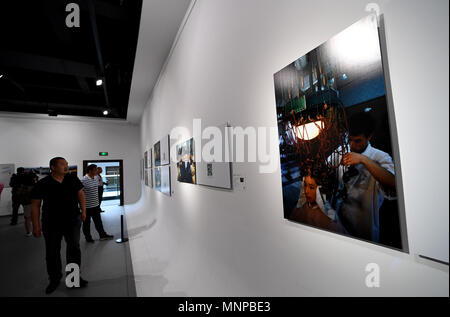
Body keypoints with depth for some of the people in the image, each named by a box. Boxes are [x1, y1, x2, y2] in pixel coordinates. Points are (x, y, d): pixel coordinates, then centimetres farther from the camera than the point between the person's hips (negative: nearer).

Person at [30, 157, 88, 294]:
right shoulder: (42, 184, -9)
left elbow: (80, 194, 6)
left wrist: (83, 211, 1)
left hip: (72, 220, 1)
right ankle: (54, 279, 31)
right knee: (52, 252, 12)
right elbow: (35, 205, -3)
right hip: (51, 224, -1)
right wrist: (36, 226, -4)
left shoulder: (73, 179, -3)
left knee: (74, 248, 5)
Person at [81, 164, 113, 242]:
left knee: (98, 221, 15)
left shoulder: (96, 178, 4)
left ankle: (103, 235, 25)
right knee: (87, 223, 11)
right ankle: (88, 237, 27)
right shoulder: (84, 180, -19)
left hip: (96, 205, 7)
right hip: (87, 206, -7)